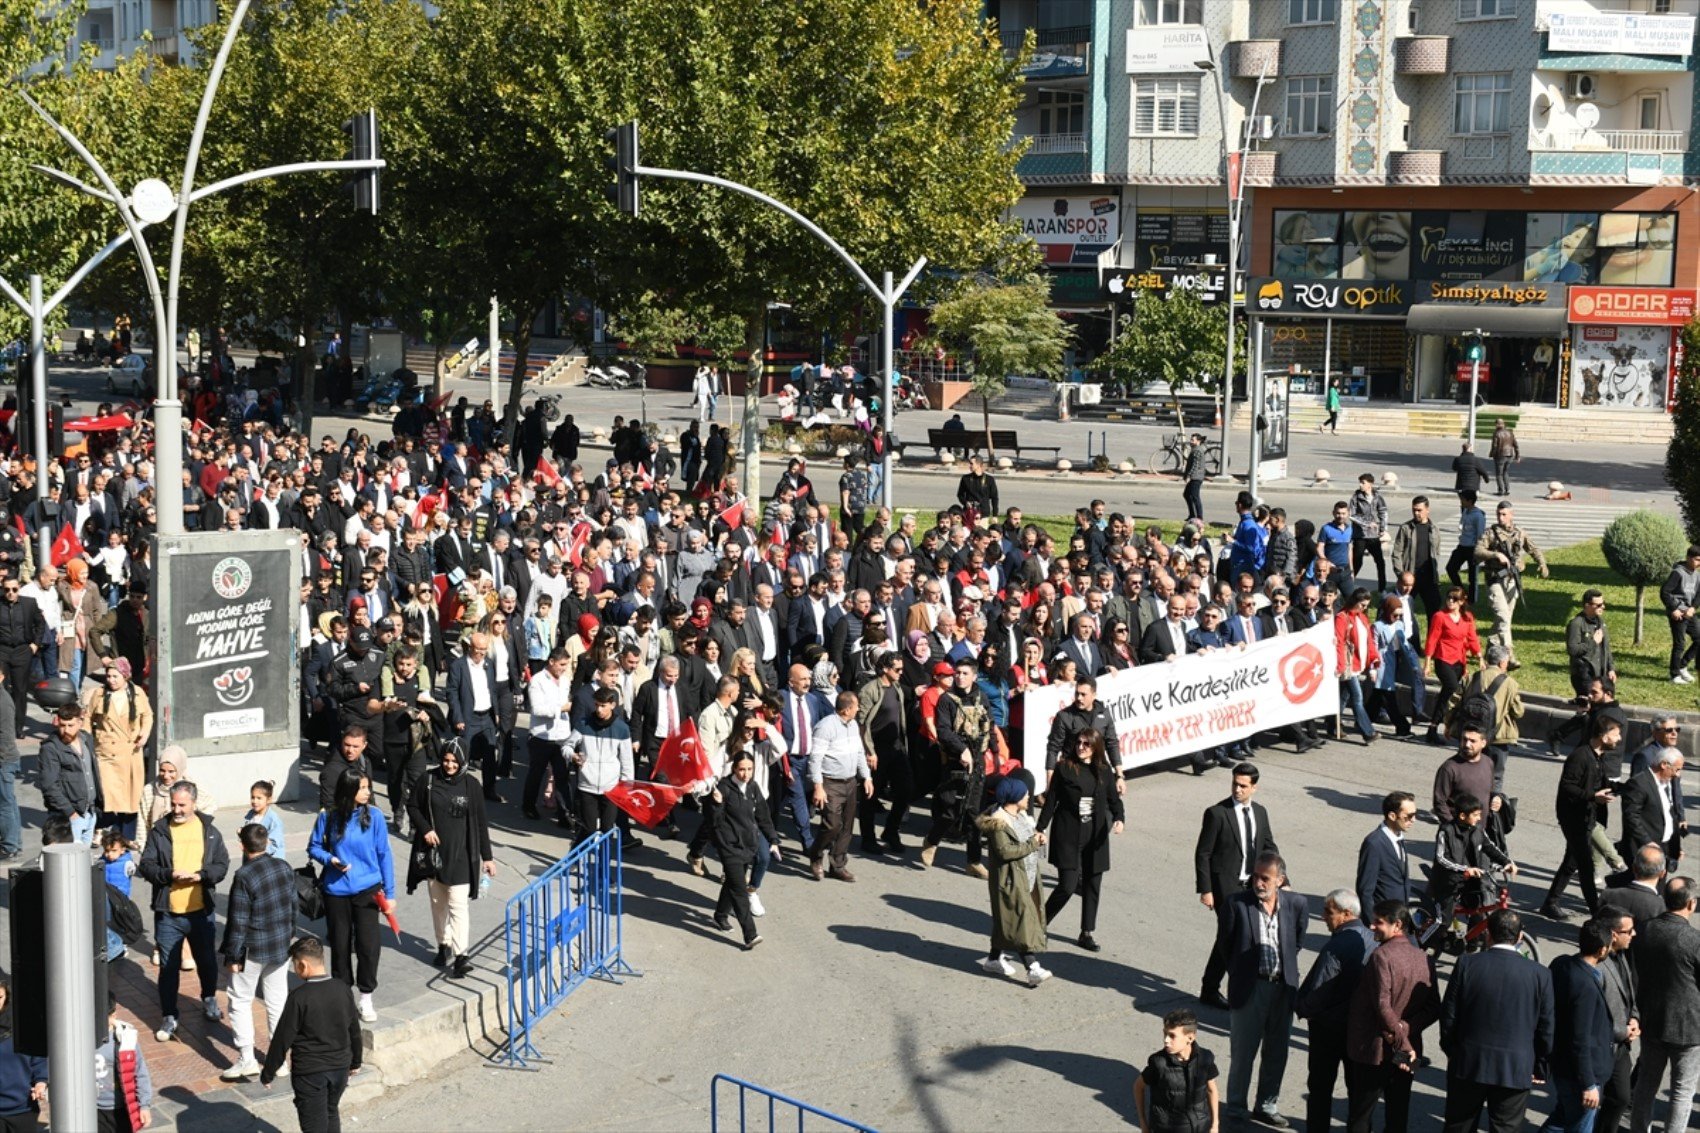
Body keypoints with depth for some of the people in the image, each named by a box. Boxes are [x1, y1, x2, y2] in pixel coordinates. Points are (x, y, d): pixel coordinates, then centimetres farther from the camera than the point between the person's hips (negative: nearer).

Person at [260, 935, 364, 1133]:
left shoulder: (299, 997, -19)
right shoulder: (342, 989, -3)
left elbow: (282, 1039, -14)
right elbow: (354, 1030, 8)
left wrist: (268, 1074, -2)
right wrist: (355, 1062, 22)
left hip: (309, 1073, -5)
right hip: (340, 1067, 5)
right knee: (331, 1113, 25)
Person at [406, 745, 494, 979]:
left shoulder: (471, 786, -5)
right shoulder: (428, 780, -3)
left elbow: (480, 823, 0)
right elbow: (412, 806, 8)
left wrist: (487, 857, 1)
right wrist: (425, 829, -9)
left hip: (460, 854, -3)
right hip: (433, 852, 3)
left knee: (457, 904, -9)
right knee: (438, 902, 14)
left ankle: (462, 955, -10)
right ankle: (443, 944, 30)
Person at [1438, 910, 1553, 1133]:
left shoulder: (1467, 963, -9)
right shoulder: (1539, 974, -7)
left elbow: (1449, 1014, -4)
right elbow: (1546, 1029, -2)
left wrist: (1450, 1051, 12)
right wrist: (1538, 1067, 13)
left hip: (1468, 1064, 1)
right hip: (1516, 1072, -1)